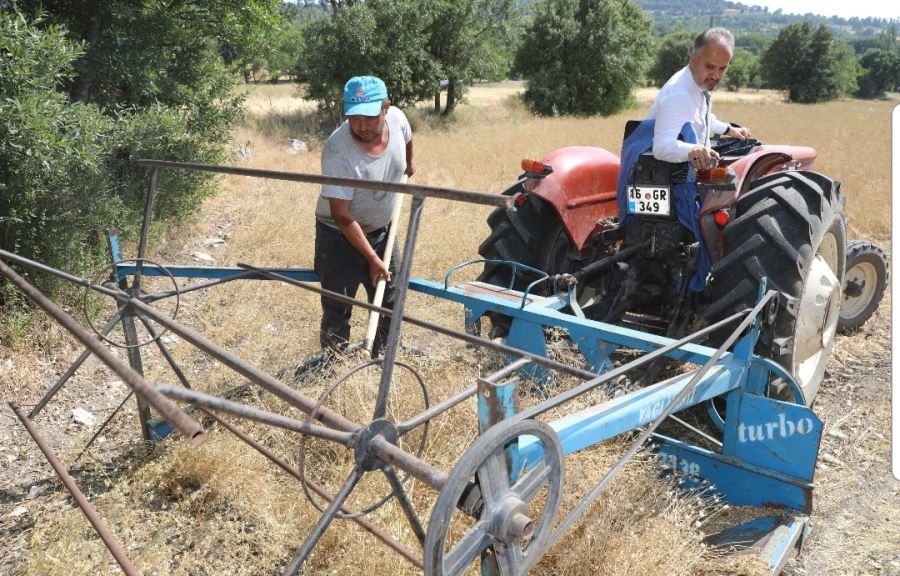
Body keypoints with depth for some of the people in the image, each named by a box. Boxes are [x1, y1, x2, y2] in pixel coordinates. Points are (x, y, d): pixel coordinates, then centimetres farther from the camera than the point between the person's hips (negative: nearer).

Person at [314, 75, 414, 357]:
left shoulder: (397, 118, -17)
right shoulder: (337, 150, -32)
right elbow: (342, 217, -28)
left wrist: (409, 163, 29)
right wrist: (372, 258, -25)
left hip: (382, 230, 6)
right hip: (340, 236, -6)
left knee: (388, 304, 14)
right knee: (337, 311, -1)